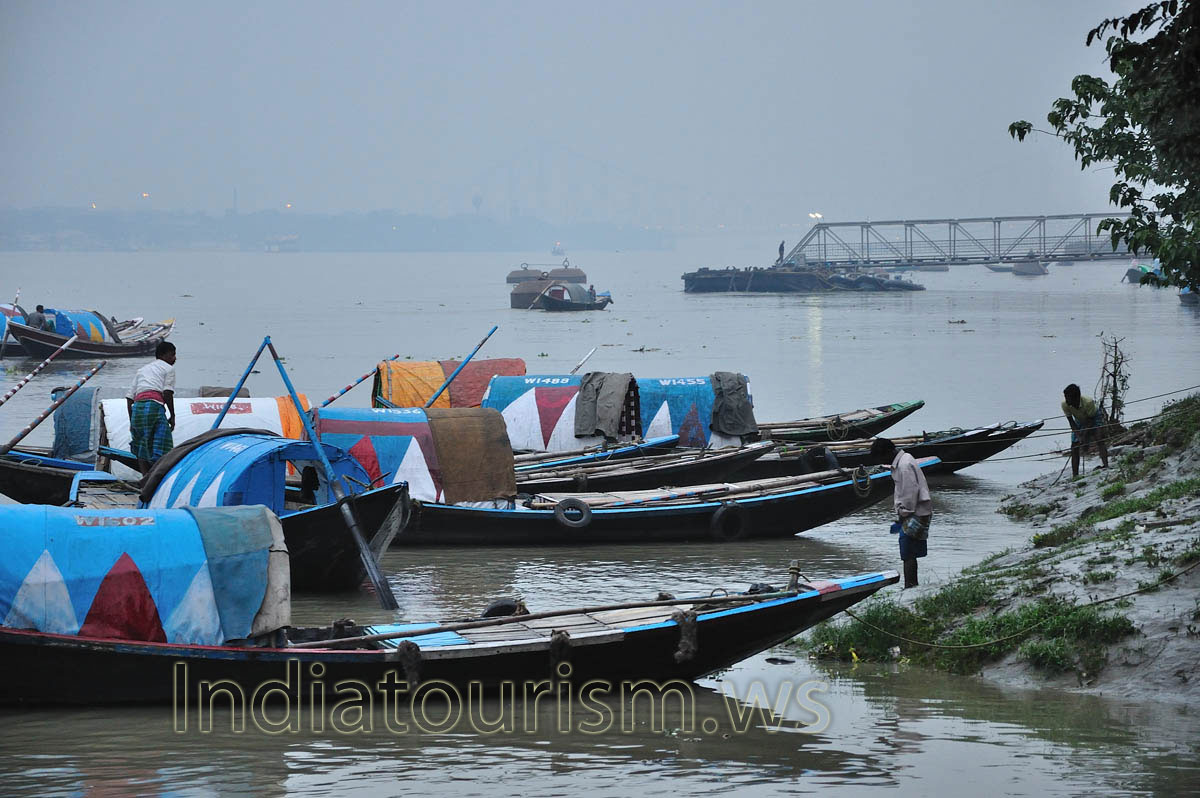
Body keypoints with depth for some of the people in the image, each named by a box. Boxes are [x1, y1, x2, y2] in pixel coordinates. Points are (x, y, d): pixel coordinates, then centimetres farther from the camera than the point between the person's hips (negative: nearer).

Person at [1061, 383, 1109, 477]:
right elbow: (1071, 421, -18)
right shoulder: (1065, 404, -30)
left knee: (1099, 440, -25)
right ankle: (1075, 475, 2)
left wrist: (1084, 436, -31)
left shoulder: (1088, 402, -39)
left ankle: (1105, 466, -31)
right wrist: (1078, 436, -27)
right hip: (1079, 420, 4)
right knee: (1074, 445, -3)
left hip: (1095, 417, -4)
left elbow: (1090, 420, -26)